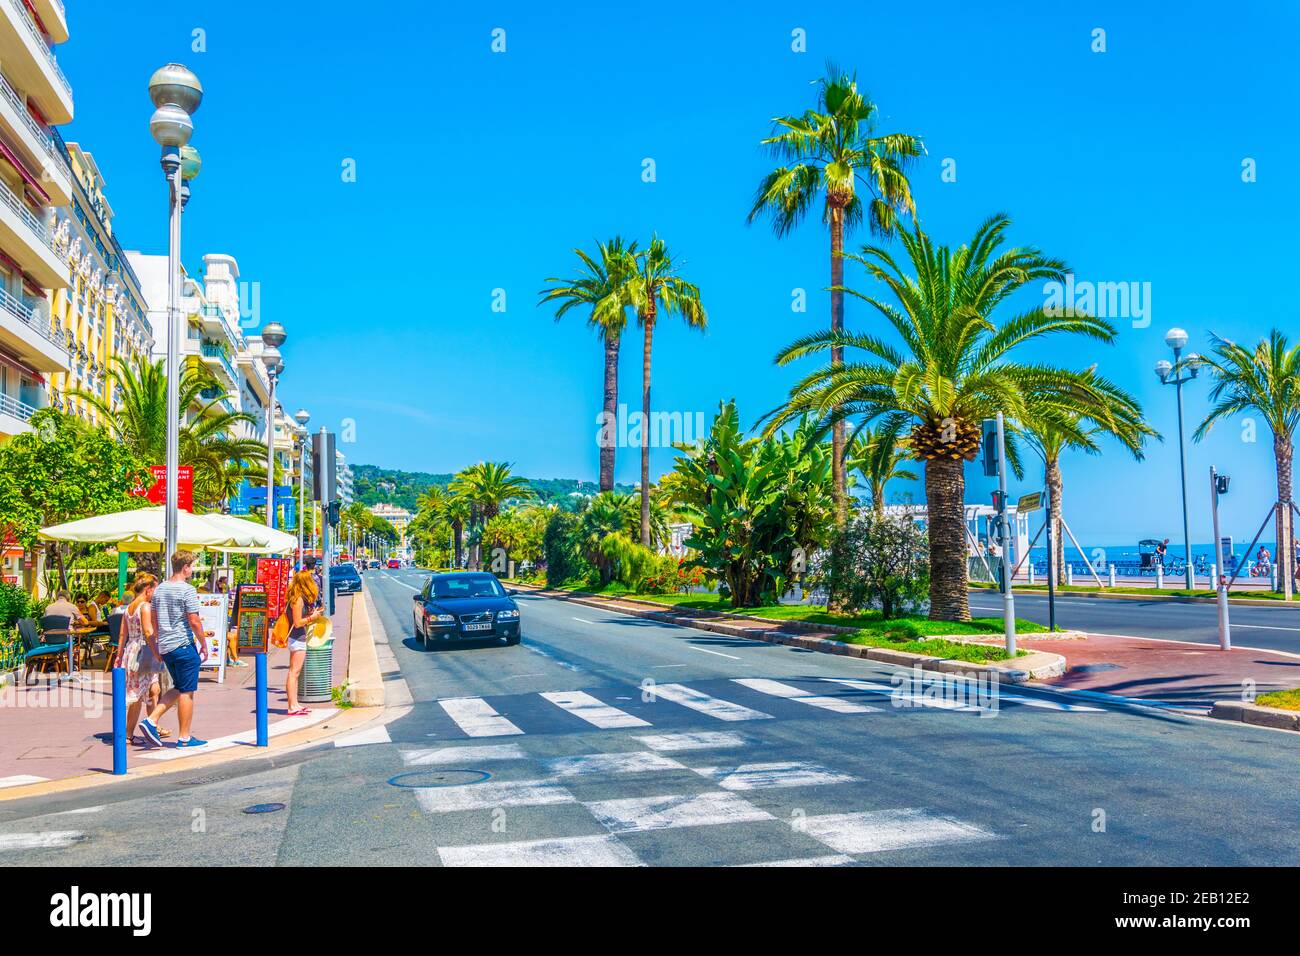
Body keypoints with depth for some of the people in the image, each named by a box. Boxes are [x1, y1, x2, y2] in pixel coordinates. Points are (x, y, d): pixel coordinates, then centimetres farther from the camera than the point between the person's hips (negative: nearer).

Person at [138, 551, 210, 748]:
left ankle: (151, 720, 7)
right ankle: (184, 737, 6)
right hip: (184, 645, -8)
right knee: (187, 691, 1)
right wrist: (204, 644, -5)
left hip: (165, 647, 8)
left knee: (178, 688, 20)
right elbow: (194, 621, -16)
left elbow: (154, 620, 16)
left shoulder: (159, 589, 10)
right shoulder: (187, 590, -14)